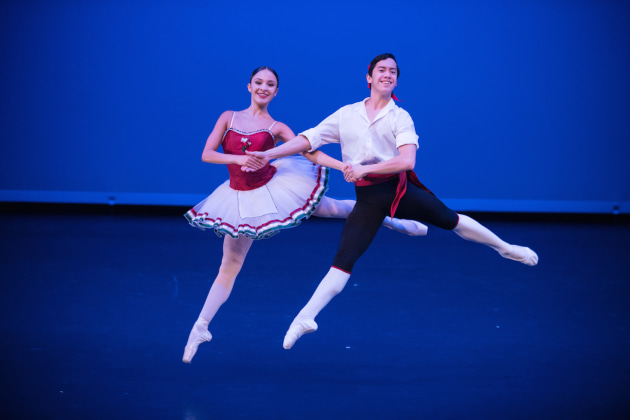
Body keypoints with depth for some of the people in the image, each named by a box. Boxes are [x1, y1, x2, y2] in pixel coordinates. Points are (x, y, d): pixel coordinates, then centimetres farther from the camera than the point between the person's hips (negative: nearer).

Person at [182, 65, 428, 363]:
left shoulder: (276, 128, -4)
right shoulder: (228, 118, -1)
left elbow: (309, 152, -12)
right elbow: (206, 154, -7)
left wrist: (345, 166, -25)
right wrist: (239, 159, -23)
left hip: (272, 187, 0)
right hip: (242, 198, 0)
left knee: (332, 208, 6)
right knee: (229, 268, 3)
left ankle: (391, 220, 29)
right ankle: (200, 327, 11)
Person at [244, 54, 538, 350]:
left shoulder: (400, 117, 0)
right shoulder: (346, 114, 6)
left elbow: (407, 160, -15)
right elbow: (307, 139, 5)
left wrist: (364, 169, -22)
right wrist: (268, 154, -4)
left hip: (399, 187, -1)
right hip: (367, 197, 1)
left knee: (450, 220, 6)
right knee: (344, 259, -7)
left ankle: (506, 249, 28)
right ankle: (305, 317, -5)